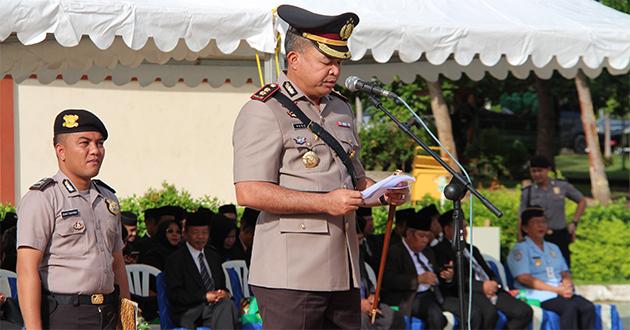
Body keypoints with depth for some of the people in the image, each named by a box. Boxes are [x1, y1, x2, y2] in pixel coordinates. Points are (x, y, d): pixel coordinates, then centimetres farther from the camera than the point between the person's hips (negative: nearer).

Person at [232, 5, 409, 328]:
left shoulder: (340, 109, 19)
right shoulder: (263, 112, -7)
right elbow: (249, 192, -16)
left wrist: (384, 193, 6)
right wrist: (325, 202, -20)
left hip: (343, 273, 8)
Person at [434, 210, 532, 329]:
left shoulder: (472, 249, 30)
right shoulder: (440, 251, 3)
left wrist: (493, 284, 2)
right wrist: (482, 286, -16)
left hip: (491, 290, 8)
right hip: (468, 293, -8)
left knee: (524, 312, -14)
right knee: (489, 312, -38)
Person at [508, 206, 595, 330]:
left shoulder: (553, 248, 27)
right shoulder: (520, 249, 2)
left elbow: (565, 273, 22)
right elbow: (524, 278, -10)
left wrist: (567, 285, -5)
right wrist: (556, 289, -17)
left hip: (561, 292, 7)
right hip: (538, 294, -7)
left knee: (588, 307, -22)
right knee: (570, 307, -33)